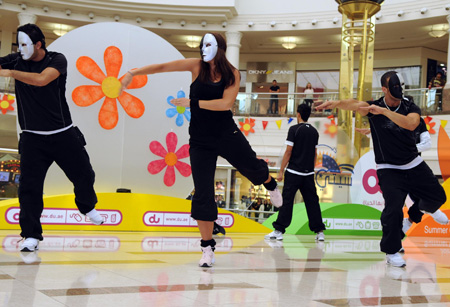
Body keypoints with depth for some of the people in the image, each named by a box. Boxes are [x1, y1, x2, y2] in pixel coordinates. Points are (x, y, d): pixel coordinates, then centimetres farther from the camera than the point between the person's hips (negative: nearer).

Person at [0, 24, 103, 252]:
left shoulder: (57, 60, -9)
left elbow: (41, 79, -26)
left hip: (63, 135, -1)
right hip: (32, 137, 1)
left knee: (84, 176, 10)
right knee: (29, 186, -7)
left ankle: (88, 207, 41)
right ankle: (31, 235, 3)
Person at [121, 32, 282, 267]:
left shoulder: (232, 74, -2)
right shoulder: (196, 67, 0)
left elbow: (226, 103, -16)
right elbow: (162, 67, -5)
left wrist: (192, 102, -19)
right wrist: (133, 73, -14)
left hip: (226, 134, 0)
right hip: (200, 140, 0)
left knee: (253, 168, 8)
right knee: (202, 194, -2)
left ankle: (270, 184, 50)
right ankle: (207, 248, 10)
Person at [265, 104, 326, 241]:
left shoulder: (294, 129, -7)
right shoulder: (314, 131, 10)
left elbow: (288, 152, -9)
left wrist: (281, 171, -6)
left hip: (293, 172, -5)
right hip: (309, 173, 5)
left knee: (287, 201, -4)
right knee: (312, 202, 9)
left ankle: (279, 231, -5)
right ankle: (319, 231, 10)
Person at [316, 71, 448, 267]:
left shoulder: (411, 108, -8)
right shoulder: (374, 107, -11)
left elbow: (411, 124, -32)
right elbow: (355, 104, -33)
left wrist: (383, 111, -41)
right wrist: (337, 103, -55)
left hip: (414, 165, 3)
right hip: (389, 169, -3)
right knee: (394, 208, -17)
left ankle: (427, 207, 52)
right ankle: (391, 252, 1)